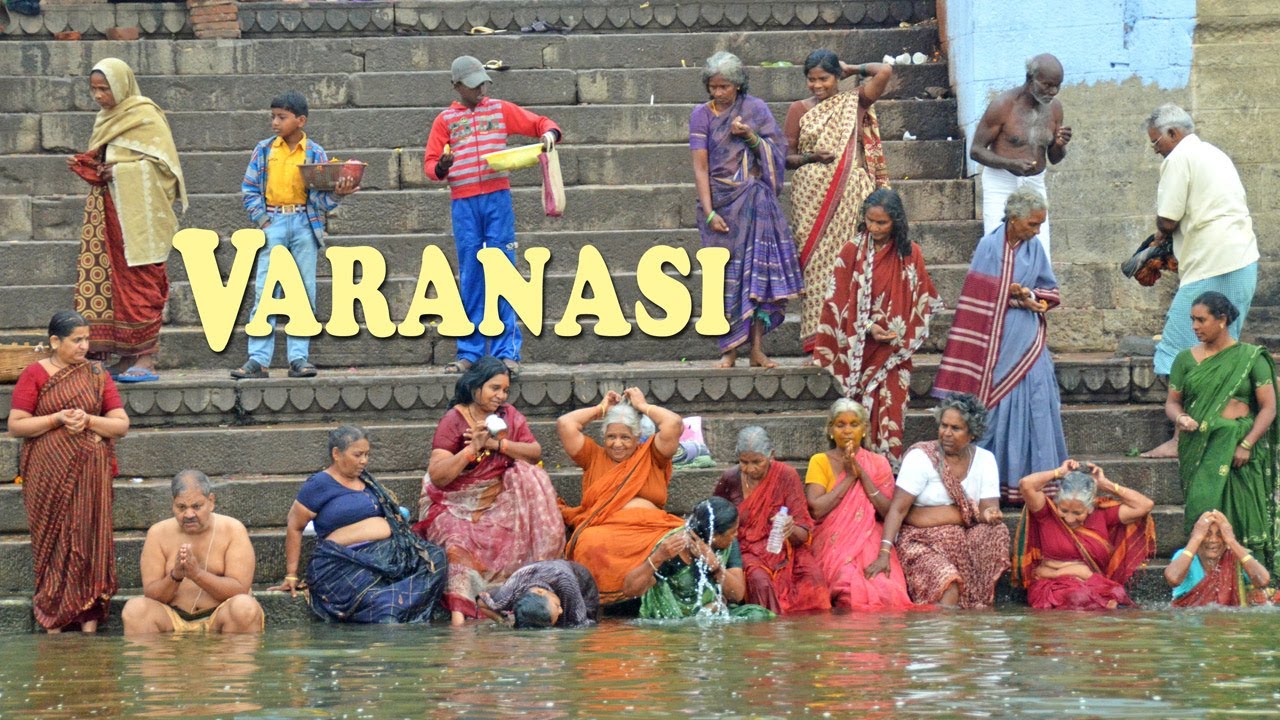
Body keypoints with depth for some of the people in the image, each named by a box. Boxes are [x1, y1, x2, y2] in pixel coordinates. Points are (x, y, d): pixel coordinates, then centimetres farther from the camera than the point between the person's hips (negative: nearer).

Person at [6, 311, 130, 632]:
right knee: (52, 543, -4)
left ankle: (90, 621, -2)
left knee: (89, 542, -3)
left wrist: (88, 420, -11)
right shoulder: (34, 374, 2)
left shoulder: (96, 375, 10)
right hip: (49, 476, -2)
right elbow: (15, 425, -3)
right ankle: (54, 622, -1)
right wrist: (58, 418, -13)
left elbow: (122, 425, 6)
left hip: (90, 473, 2)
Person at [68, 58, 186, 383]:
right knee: (110, 279, 1)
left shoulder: (146, 116, -7)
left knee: (139, 281, -8)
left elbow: (164, 162, -11)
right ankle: (125, 356, 2)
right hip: (108, 212, 8)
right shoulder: (106, 118, 17)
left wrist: (121, 170, -14)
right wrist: (86, 167, 5)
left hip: (139, 213, -8)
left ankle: (146, 357, -8)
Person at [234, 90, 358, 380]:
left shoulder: (316, 154, 3)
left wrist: (337, 194, -17)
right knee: (264, 291, -4)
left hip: (305, 225, 0)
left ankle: (299, 358, 5)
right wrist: (262, 219, -5)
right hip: (273, 223, 0)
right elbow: (249, 188, 6)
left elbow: (321, 198, 3)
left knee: (304, 292, 1)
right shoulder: (264, 150, 5)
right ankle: (258, 359, -4)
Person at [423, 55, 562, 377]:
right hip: (464, 204, 0)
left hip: (498, 199, 0)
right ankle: (469, 353, 6)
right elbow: (430, 163, 8)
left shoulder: (501, 109, 10)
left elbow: (540, 122, 15)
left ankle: (506, 352, -3)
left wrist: (549, 133, -7)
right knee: (470, 276, 3)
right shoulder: (445, 120, 10)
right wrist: (442, 167, -15)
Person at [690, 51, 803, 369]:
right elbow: (700, 167, -4)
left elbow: (776, 154, 6)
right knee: (726, 273, -4)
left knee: (758, 269, -7)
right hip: (720, 201, -1)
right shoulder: (702, 115, 1)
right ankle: (730, 350, 0)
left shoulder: (756, 108, 6)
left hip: (755, 199, 1)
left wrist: (750, 136, -12)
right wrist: (709, 213, -13)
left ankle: (757, 349, -5)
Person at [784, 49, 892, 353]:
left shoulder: (854, 102, 8)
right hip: (813, 197, 0)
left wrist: (852, 69, 9)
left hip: (852, 194, 0)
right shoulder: (799, 110, 10)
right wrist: (811, 157, -10)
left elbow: (885, 71, -4)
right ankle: (820, 336, -4)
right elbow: (786, 157, 9)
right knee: (819, 260, -4)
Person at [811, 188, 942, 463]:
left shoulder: (910, 254, 2)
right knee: (861, 410, -3)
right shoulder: (852, 252, 0)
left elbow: (921, 301, 9)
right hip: (859, 346, 0)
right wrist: (868, 328, -10)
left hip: (895, 347, 0)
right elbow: (839, 301, 0)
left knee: (890, 407, -7)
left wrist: (902, 334, -2)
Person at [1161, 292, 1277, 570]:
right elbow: (1172, 401, 13)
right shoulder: (1186, 359, 10)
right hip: (1199, 447, 2)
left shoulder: (1250, 357, 2)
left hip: (1239, 444, -2)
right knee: (1203, 508, -12)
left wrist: (1246, 445, -12)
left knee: (1244, 514, -7)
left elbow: (1268, 407, -1)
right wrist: (1179, 417, -12)